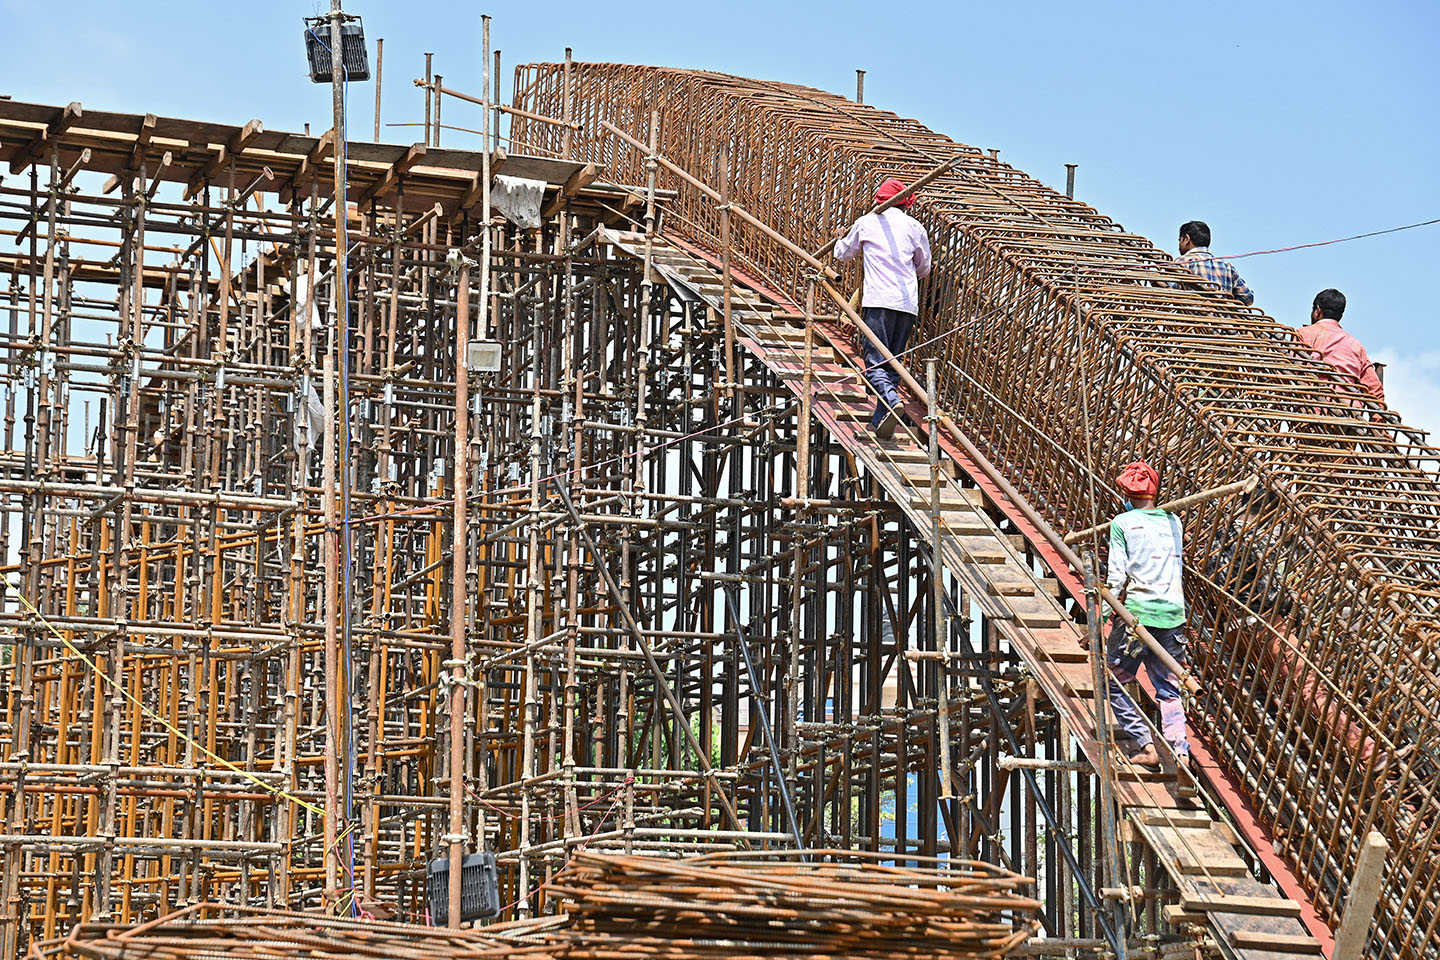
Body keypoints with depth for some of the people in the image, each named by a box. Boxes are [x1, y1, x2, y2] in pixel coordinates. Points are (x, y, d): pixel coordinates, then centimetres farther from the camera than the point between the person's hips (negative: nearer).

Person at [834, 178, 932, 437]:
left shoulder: (866, 223, 10)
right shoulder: (914, 227, 13)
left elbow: (843, 253, 28)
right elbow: (924, 269, 24)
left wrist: (841, 240, 51)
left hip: (878, 301, -3)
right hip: (908, 302, 3)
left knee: (874, 362, -8)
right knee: (893, 363, 11)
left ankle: (891, 399, -35)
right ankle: (880, 421, 8)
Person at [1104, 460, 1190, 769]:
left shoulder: (1122, 523, -3)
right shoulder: (1174, 522, 11)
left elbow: (1116, 577, -8)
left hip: (1137, 612, -5)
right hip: (1173, 613, 5)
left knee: (1114, 684, 7)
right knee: (1169, 689, 11)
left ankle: (1147, 746, -2)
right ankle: (1179, 752, -1)